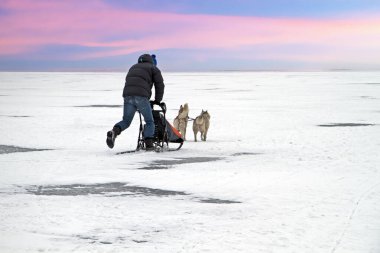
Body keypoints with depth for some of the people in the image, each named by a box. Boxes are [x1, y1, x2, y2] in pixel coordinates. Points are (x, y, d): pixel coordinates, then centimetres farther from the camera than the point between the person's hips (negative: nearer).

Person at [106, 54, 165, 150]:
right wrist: (157, 100, 18)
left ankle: (114, 131, -16)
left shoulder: (133, 68, 31)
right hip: (142, 96, -4)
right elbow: (159, 84, 9)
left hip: (127, 96, 4)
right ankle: (149, 144, -6)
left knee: (126, 121, 12)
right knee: (149, 122, 9)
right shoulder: (153, 68, 15)